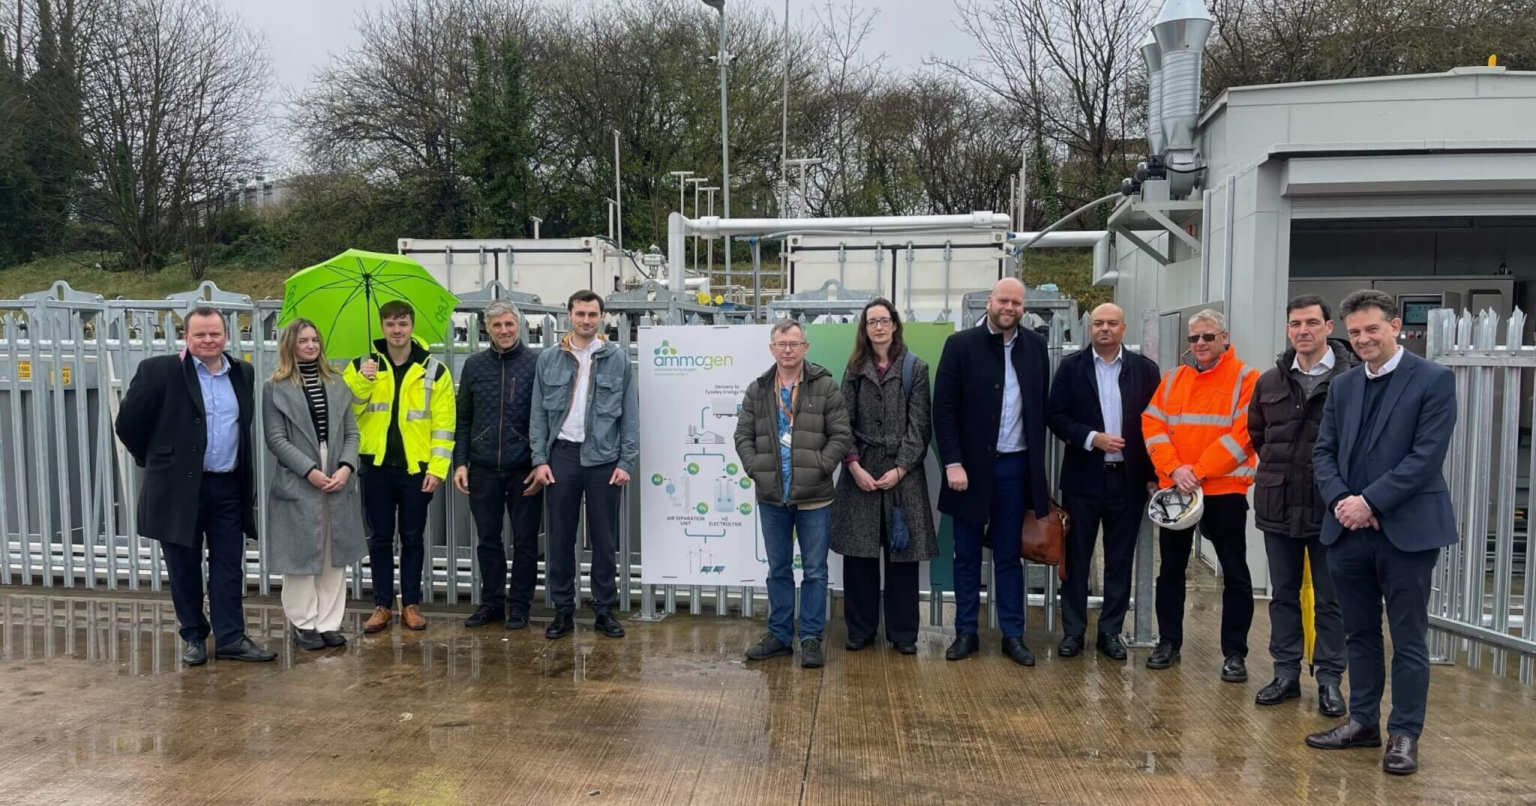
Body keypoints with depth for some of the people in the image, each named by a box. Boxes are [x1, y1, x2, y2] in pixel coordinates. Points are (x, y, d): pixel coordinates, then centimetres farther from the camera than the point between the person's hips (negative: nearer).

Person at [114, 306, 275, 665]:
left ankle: (231, 638, 13)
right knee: (184, 570, 8)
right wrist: (155, 460, 6)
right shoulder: (159, 370, -7)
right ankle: (194, 637, 21)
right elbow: (128, 422, -2)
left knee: (229, 568, 6)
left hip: (229, 487, 4)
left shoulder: (242, 373, 8)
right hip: (179, 486, -3)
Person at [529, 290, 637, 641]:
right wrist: (540, 459, -2)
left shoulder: (618, 359, 0)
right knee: (561, 537, 7)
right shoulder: (548, 359, 4)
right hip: (562, 455, 1)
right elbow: (539, 413, 6)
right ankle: (563, 610, 18)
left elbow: (630, 414, 1)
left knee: (604, 539, 6)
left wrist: (626, 462, -4)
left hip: (603, 458, -1)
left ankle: (605, 609, 18)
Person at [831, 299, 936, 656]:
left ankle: (902, 633, 14)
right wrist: (854, 466, -10)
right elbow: (843, 422, 3)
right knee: (859, 553, 4)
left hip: (902, 472, -2)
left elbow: (920, 425, -3)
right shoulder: (855, 369, 9)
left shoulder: (915, 368, 2)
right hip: (860, 471, 2)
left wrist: (900, 468, -11)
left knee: (902, 554, 3)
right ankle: (860, 630, 15)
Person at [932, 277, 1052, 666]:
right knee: (967, 556, 9)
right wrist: (953, 463, -13)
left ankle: (1013, 634, 19)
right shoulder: (961, 345, -5)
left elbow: (1042, 407, 9)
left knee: (1009, 556, 10)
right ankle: (966, 631, 20)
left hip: (1015, 466, 2)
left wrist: (1038, 463, 6)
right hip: (971, 464, -2)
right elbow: (943, 409, -7)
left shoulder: (1035, 346, 5)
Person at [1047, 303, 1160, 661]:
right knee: (1076, 558, 6)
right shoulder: (1071, 366, 1)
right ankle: (1073, 630, 16)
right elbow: (1056, 416, -3)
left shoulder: (1145, 369, 3)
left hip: (1129, 478, 1)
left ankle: (1110, 631, 19)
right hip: (1083, 476, -1)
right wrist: (1092, 438, -16)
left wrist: (1154, 474, -3)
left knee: (1120, 560, 8)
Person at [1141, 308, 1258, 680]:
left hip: (1225, 489, -4)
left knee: (1234, 573, 3)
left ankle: (1234, 653, 14)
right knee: (1171, 569, 11)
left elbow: (1243, 434, -13)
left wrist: (1198, 471, -17)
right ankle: (1168, 642, 23)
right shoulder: (1172, 379, 10)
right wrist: (1174, 469, -13)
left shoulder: (1245, 378, -4)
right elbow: (1152, 425, 2)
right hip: (1175, 489, 4)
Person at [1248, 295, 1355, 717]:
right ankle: (1286, 673, 24)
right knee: (1284, 595, 13)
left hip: (1330, 508, -4)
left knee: (1330, 599, 8)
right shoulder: (1270, 382, 6)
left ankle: (1329, 679, 20)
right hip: (1278, 507, 5)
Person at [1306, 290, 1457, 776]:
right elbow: (1323, 451, 9)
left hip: (1407, 530, -5)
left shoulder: (1434, 380, -5)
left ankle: (1404, 735, 16)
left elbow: (1426, 455, -14)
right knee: (1359, 634, 14)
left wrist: (1369, 502, -18)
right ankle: (1363, 721, 26)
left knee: (1408, 639, 5)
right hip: (1348, 530, 5)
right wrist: (1341, 501, -9)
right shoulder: (1342, 386, 11)